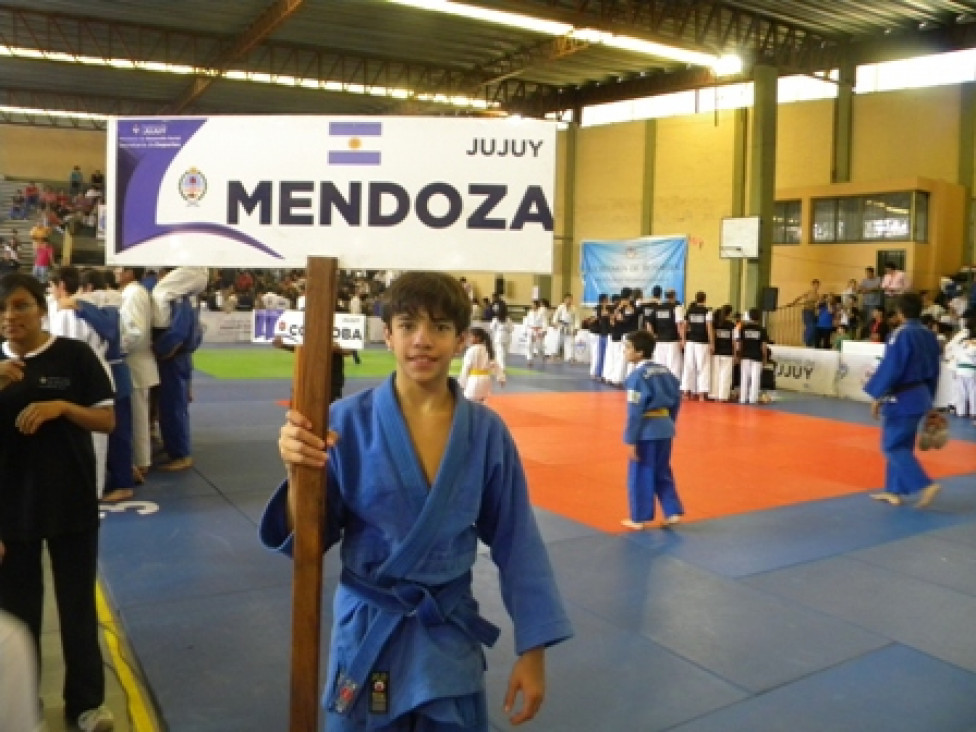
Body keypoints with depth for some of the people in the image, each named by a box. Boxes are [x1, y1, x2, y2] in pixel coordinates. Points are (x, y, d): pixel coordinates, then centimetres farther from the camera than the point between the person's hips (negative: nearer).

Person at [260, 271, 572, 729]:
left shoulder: (487, 432, -9)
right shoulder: (349, 422, -13)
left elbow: (516, 541, -2)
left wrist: (533, 650, -1)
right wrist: (299, 473, -28)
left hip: (449, 635, 1)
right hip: (368, 633, -1)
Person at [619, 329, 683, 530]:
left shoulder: (637, 375, -15)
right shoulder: (665, 371, 8)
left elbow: (635, 411, -17)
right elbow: (676, 399, 14)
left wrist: (631, 440, -13)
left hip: (646, 431, -7)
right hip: (664, 427, 8)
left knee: (640, 474, 6)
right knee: (662, 471, 20)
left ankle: (640, 518, 15)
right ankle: (673, 511, 20)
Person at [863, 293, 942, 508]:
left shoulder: (901, 335, -18)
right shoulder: (929, 336, 8)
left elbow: (890, 368, -20)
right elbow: (933, 372, 15)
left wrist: (877, 396, -14)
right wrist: (927, 398, 22)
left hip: (901, 399, -9)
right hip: (919, 397, 9)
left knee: (893, 447, -1)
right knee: (901, 444, 16)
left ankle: (926, 485, -11)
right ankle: (894, 491, 22)